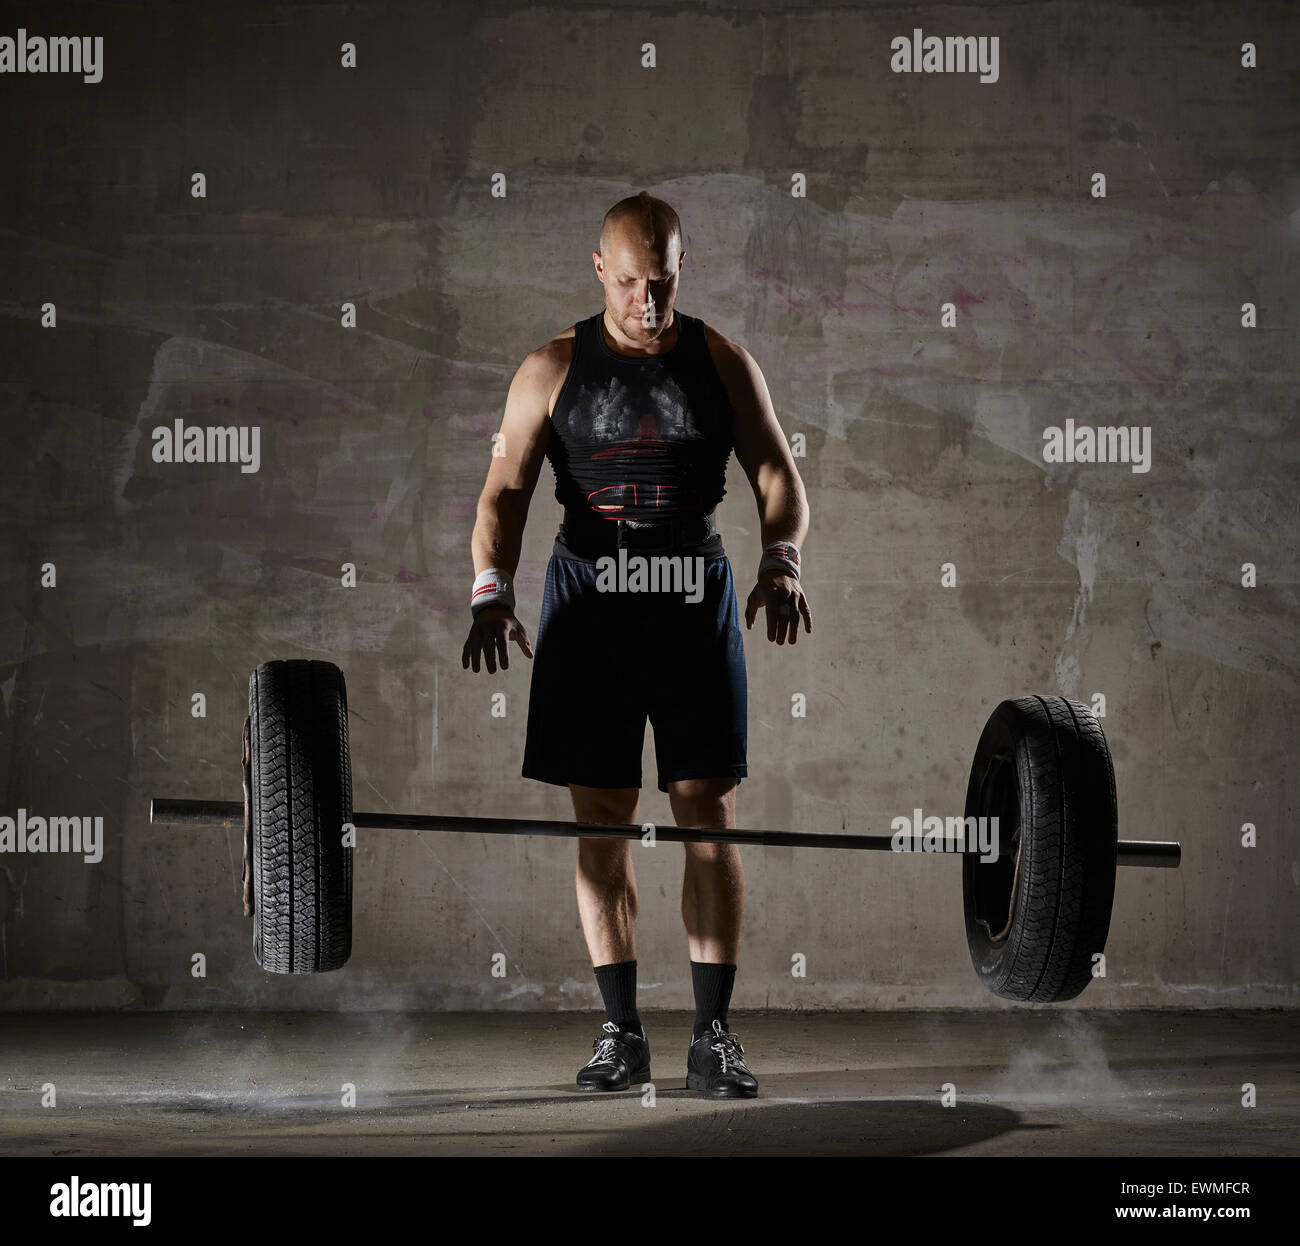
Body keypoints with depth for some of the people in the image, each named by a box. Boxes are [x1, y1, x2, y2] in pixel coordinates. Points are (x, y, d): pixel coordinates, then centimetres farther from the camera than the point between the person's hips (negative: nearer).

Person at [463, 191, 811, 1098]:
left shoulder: (722, 362, 3)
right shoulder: (555, 369, 1)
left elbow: (778, 475, -1)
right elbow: (507, 487, -5)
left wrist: (783, 561, -22)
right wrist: (493, 590, -23)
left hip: (697, 599, 0)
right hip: (590, 598, 0)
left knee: (710, 814, -3)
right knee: (601, 820, 1)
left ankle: (715, 1036, 3)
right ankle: (622, 1032, 11)